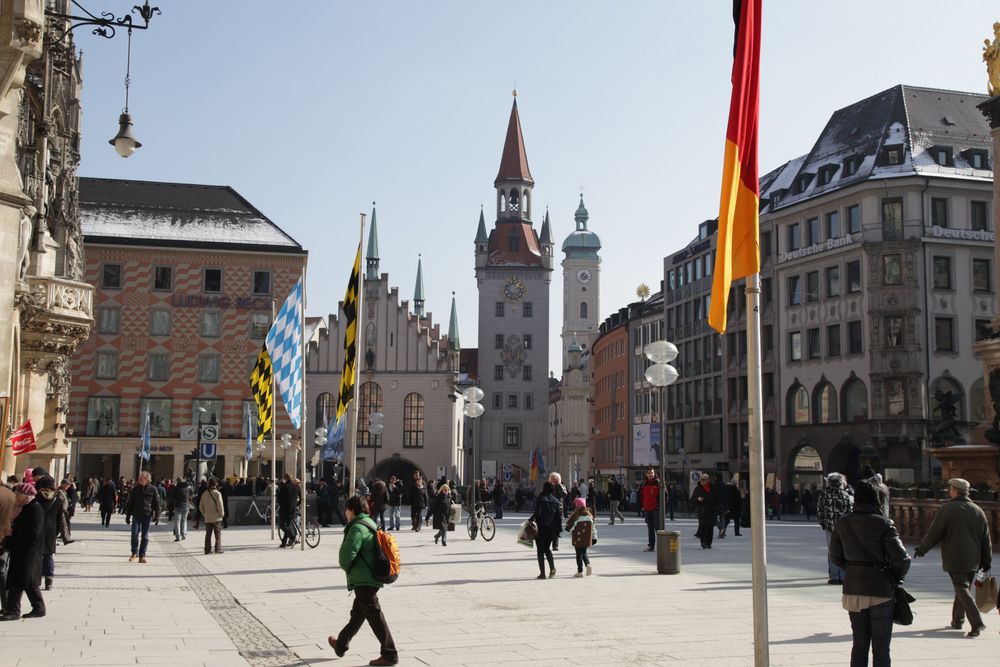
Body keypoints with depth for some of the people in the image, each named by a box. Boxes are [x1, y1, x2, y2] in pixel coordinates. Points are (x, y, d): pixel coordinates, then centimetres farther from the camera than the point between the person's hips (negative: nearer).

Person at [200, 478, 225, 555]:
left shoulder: (204, 494, 5)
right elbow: (220, 505, -15)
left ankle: (207, 550, 10)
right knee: (218, 534, 4)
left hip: (207, 518, 5)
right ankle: (218, 549, 2)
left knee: (208, 534, 10)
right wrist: (222, 514, -2)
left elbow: (200, 507, 10)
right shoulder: (217, 493, -11)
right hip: (216, 517, -5)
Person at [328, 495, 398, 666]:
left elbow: (347, 553, -23)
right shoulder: (370, 524, 14)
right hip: (371, 578, 10)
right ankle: (341, 645, 38)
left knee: (375, 616, -5)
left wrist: (346, 567, -2)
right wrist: (349, 567, 12)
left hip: (363, 580, -10)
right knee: (357, 614, 22)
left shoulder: (358, 528, -17)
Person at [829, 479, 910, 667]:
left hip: (852, 589, 4)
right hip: (880, 589, -4)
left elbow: (835, 556, 9)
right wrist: (896, 578, 2)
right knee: (880, 647, 5)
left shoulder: (843, 523, 1)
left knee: (859, 644, 14)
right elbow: (901, 559, -16)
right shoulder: (883, 524, -13)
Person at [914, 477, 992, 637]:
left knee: (962, 590, -6)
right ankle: (957, 620, 26)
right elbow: (986, 539, 10)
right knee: (962, 588, 18)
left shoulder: (948, 509, -9)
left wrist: (921, 549, 7)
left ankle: (977, 623, -18)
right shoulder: (978, 510, 8)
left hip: (954, 559, -6)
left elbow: (934, 533, -7)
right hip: (973, 561, 6)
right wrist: (987, 562, 15)